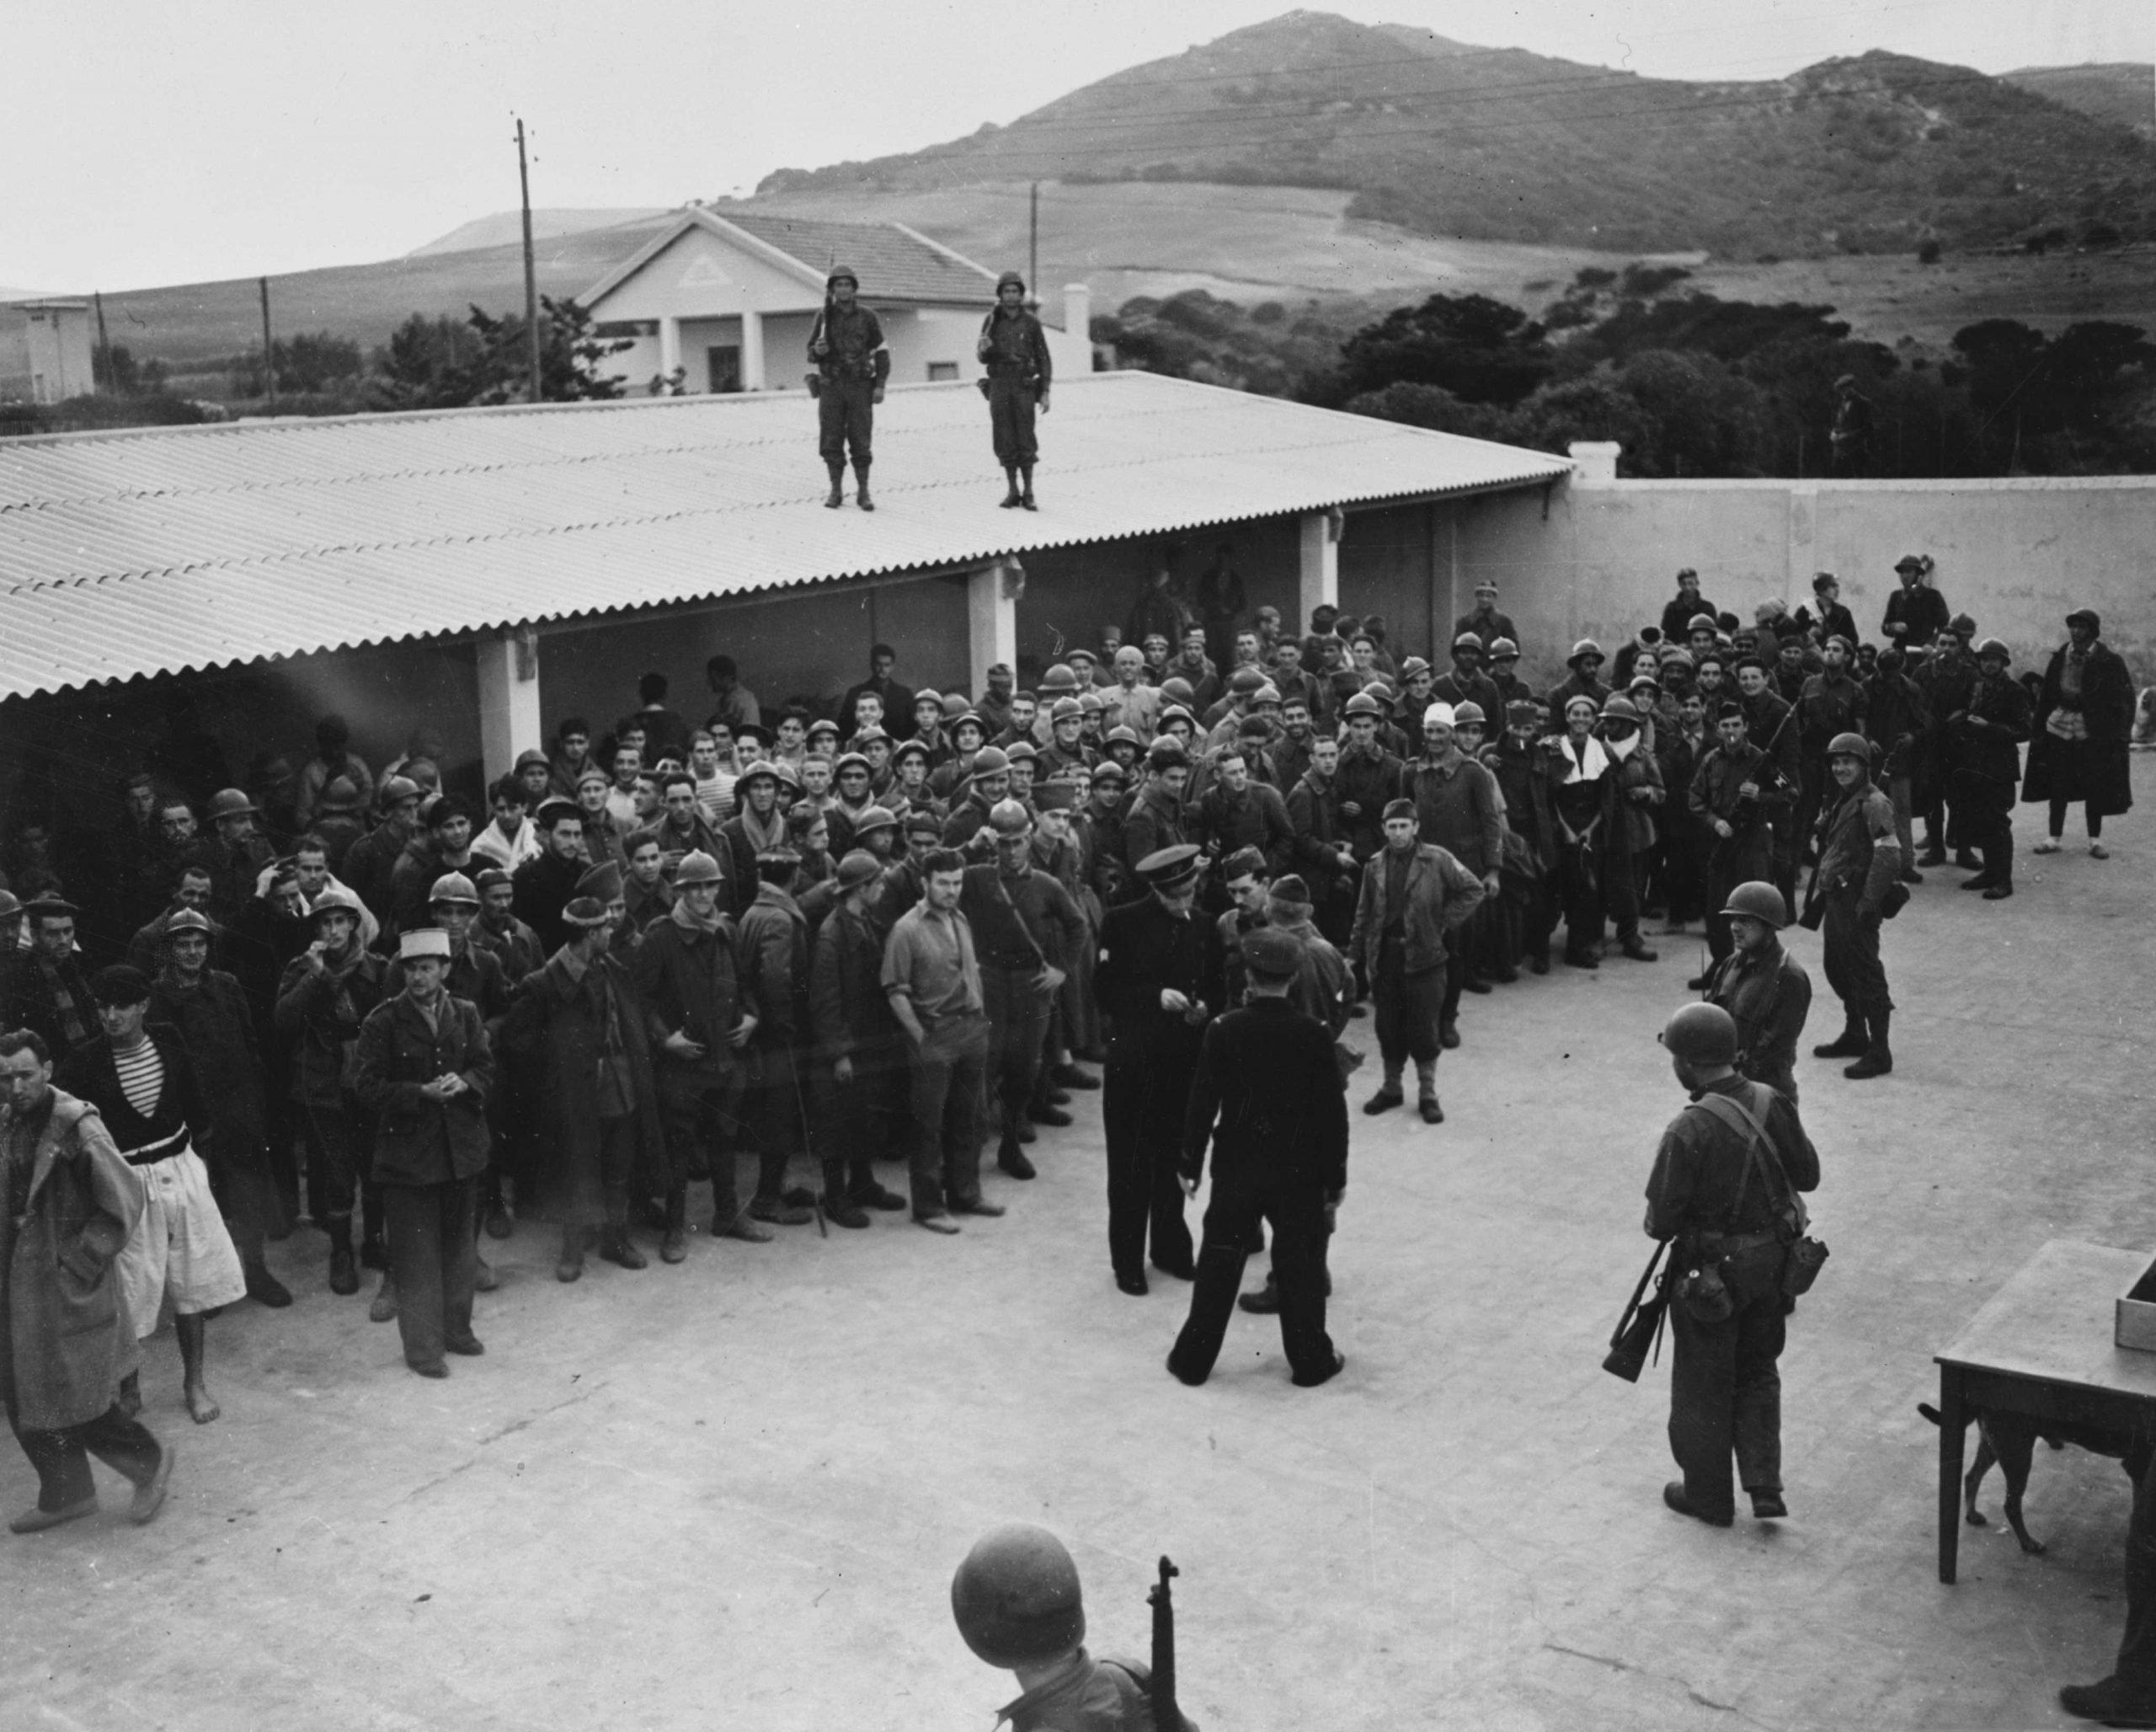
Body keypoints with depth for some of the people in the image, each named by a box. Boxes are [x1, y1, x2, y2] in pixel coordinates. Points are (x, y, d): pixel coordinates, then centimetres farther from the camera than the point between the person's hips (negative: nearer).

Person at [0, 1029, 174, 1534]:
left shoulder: (76, 1125, -19)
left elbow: (124, 1200, -18)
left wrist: (80, 1262, -16)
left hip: (69, 1283, -7)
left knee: (74, 1396, -2)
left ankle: (150, 1459, 20)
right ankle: (64, 1495, 27)